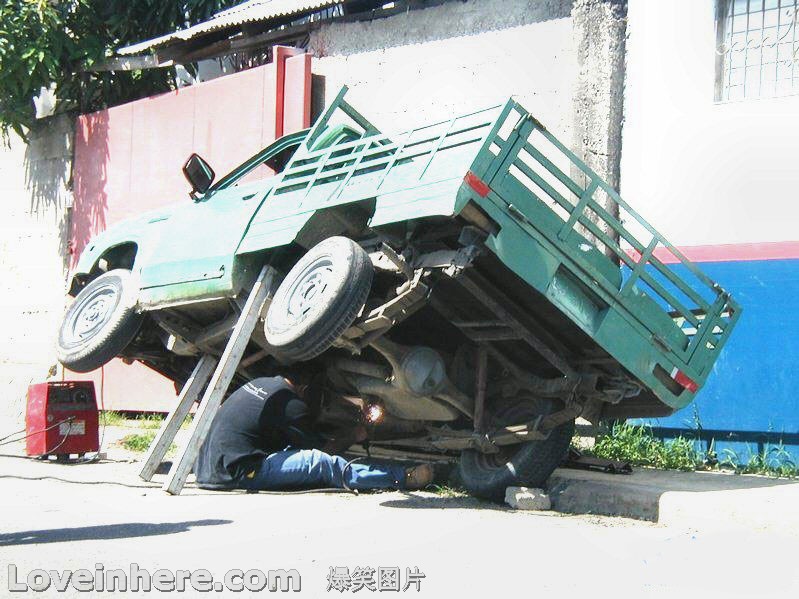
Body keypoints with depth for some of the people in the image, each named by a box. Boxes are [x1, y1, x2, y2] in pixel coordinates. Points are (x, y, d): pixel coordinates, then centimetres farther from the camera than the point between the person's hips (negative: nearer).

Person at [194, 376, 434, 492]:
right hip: (233, 474, -10)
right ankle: (404, 478, -14)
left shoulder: (261, 383, 15)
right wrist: (353, 436, 16)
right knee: (324, 464, -16)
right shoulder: (290, 405, -11)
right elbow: (321, 450, 0)